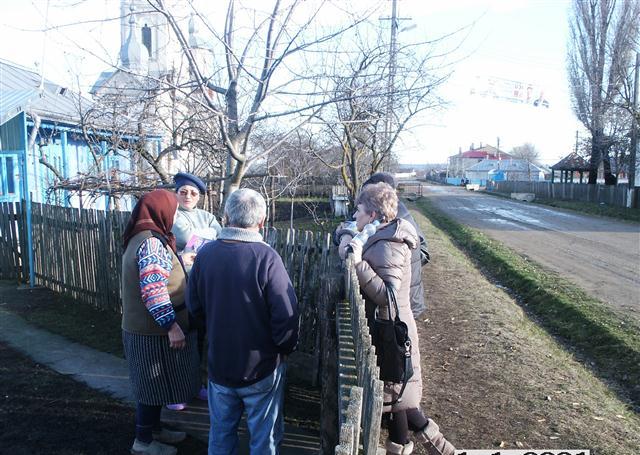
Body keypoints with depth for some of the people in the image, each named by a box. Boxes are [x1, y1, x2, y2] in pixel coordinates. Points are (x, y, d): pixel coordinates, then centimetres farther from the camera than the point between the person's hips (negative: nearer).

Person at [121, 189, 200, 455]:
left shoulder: (141, 237, 11)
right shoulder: (152, 243, -22)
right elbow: (153, 291, -28)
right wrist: (171, 325, -25)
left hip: (144, 327, 10)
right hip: (153, 331, -10)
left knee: (154, 383, 22)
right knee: (154, 385, 5)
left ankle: (154, 429, 37)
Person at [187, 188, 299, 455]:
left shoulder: (206, 253, -9)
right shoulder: (266, 257, -23)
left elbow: (194, 306, 2)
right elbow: (286, 316, -22)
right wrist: (286, 349, -3)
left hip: (218, 364, 4)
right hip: (261, 367, -4)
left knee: (221, 433, 24)